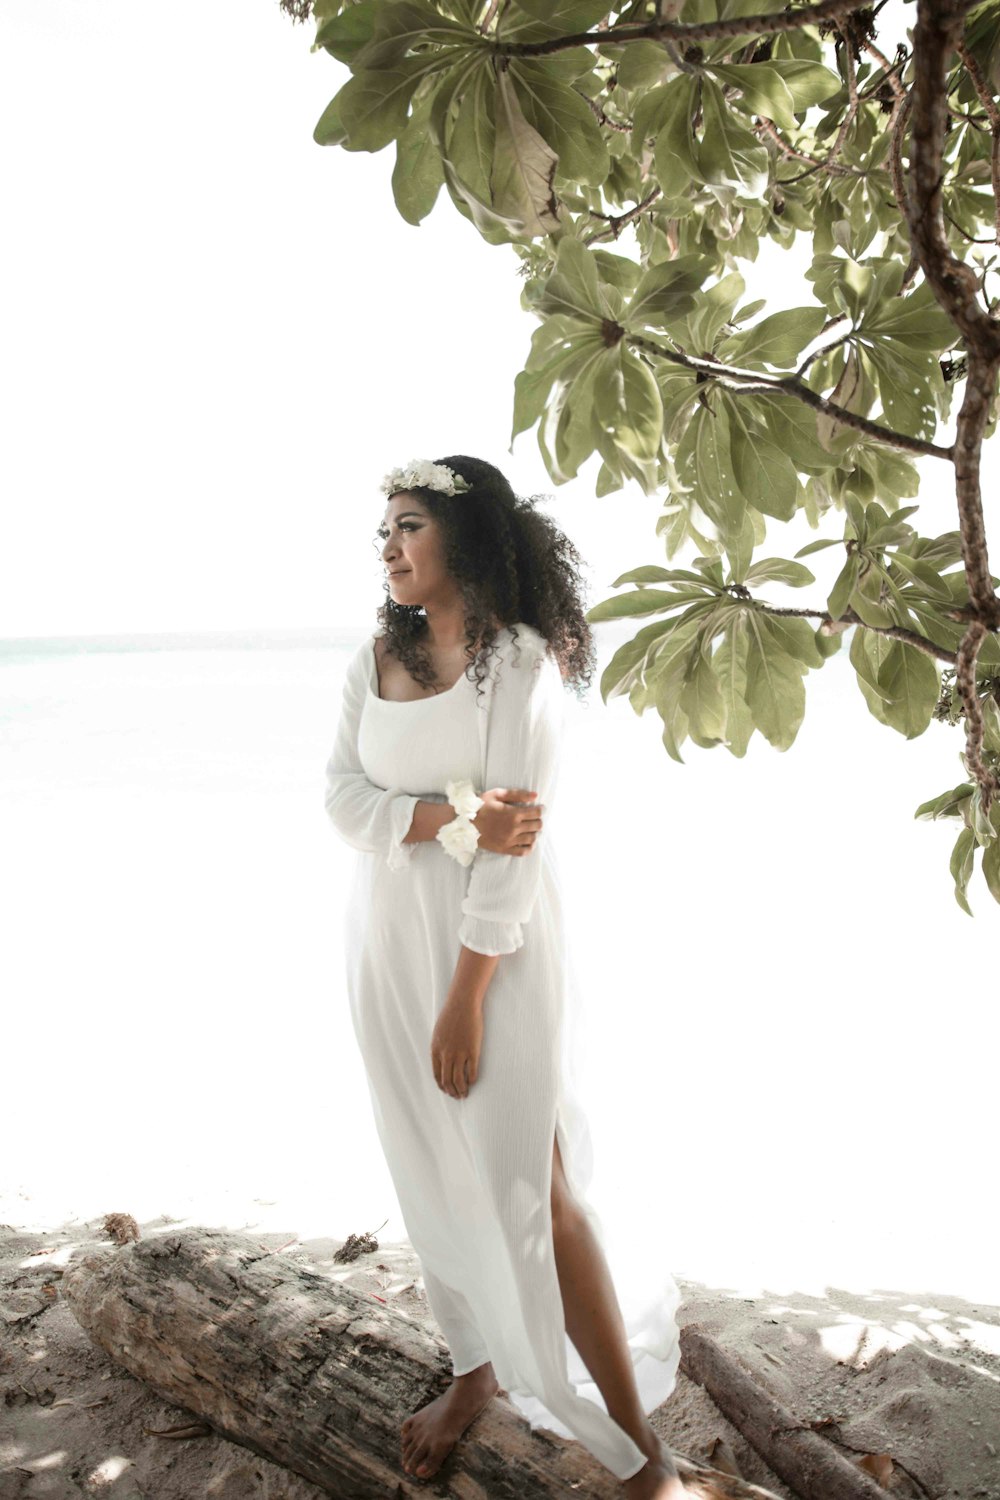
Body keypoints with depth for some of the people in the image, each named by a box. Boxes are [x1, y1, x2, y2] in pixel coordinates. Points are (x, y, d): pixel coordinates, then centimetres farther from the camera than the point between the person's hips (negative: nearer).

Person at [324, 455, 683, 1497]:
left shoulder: (521, 662, -12)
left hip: (494, 942, -5)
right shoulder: (375, 659, 5)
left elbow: (515, 841, -16)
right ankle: (479, 1369, 37)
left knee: (529, 1184, -4)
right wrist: (454, 817, -21)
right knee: (432, 1167, 14)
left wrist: (467, 997, -16)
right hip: (386, 938, 6)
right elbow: (343, 799, -3)